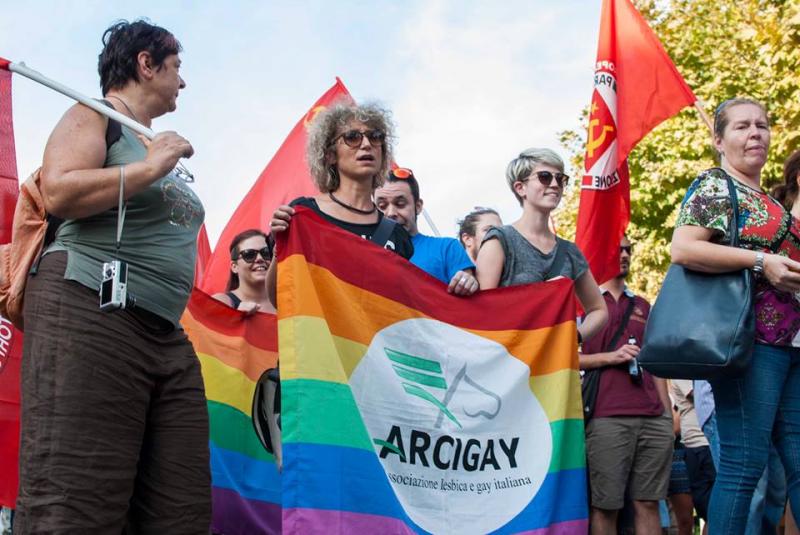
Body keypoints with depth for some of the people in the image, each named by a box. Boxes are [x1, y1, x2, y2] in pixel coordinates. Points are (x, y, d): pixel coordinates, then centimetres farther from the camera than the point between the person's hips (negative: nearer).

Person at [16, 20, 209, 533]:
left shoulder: (161, 146, 28)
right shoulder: (93, 117, 5)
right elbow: (58, 193, -13)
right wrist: (149, 168, -9)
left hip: (167, 336, 9)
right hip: (89, 313, -9)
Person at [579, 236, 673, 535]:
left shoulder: (643, 306, 23)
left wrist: (668, 411, 13)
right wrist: (611, 356, -10)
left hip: (654, 418, 5)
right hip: (607, 417, -4)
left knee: (648, 502, 3)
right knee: (605, 505, -4)